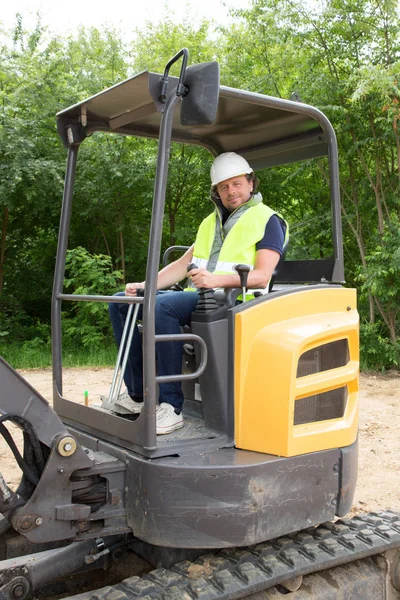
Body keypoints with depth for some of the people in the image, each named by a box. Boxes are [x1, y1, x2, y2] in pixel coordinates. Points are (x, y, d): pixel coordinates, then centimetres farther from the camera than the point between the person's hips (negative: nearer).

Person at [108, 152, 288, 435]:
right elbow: (184, 264, 19)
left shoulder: (267, 221, 2)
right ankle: (137, 393, -3)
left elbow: (262, 276, -12)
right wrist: (145, 285, 3)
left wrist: (218, 279, -28)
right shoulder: (211, 222, 25)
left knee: (161, 305, -34)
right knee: (122, 302, -1)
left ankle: (172, 406, -32)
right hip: (198, 297, 8)